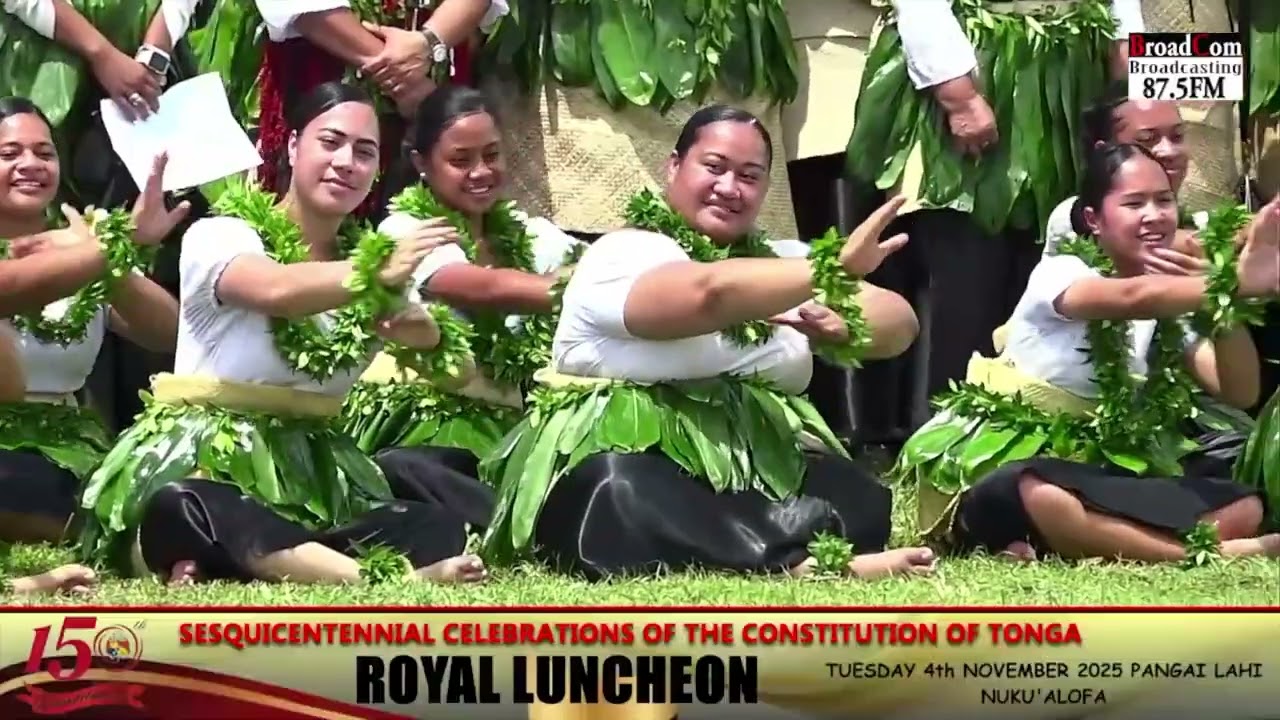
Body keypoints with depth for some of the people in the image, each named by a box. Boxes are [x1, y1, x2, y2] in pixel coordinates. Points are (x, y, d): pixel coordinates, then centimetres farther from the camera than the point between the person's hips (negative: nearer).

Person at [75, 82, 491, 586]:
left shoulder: (365, 258, 12)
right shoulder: (221, 236, -4)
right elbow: (277, 291, -29)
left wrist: (425, 338, -23)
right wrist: (378, 276, -46)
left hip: (313, 478, 6)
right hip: (201, 467, -6)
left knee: (442, 527, -19)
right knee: (182, 512, -41)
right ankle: (394, 577, -53)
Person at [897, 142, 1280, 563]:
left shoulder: (1169, 309, 10)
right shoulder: (1060, 272, -9)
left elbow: (1239, 393, -5)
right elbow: (1135, 297, -33)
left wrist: (1225, 306, -23)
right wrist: (1237, 284, -47)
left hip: (1099, 472, 7)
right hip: (1005, 466, -7)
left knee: (1245, 505, -16)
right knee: (1032, 495, -43)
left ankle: (1059, 542, -29)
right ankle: (1210, 552, -38)